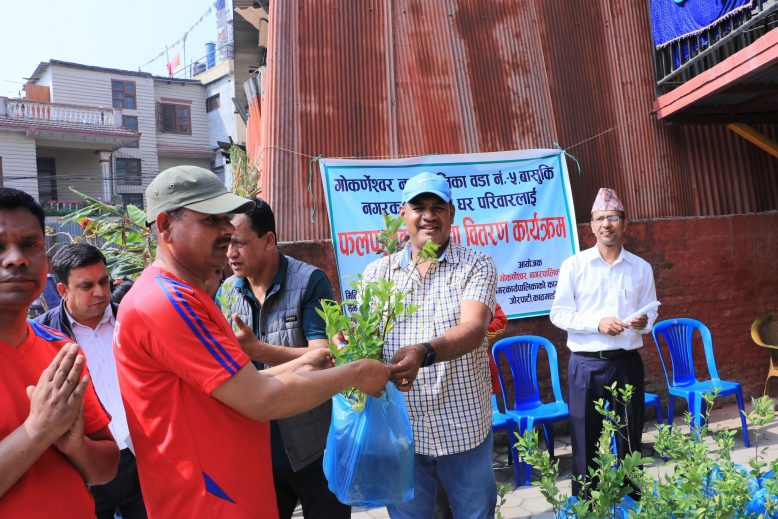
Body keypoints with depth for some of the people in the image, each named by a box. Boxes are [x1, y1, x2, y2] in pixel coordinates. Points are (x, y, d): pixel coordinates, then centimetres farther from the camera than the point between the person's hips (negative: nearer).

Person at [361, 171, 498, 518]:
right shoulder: (378, 272, 5)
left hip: (464, 428, -1)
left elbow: (473, 329, -20)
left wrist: (423, 353, -39)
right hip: (399, 429, 2)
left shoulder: (477, 267, -3)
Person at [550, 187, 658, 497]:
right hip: (586, 365, -2)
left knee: (630, 440, 14)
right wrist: (597, 324, -17)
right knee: (586, 441, 5)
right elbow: (558, 313, -4)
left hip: (627, 363, 3)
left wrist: (644, 323, -10)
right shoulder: (573, 265, -2)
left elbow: (650, 312, 13)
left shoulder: (641, 268, 6)